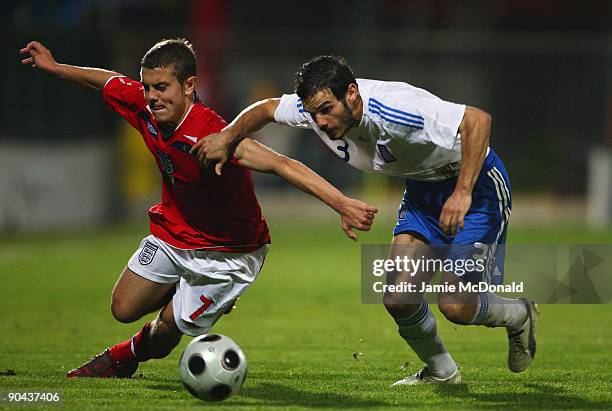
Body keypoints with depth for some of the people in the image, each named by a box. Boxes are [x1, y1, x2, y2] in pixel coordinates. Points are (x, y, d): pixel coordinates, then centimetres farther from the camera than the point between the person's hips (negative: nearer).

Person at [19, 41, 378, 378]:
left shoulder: (209, 136, -40)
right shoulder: (143, 107, -17)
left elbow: (281, 165, -50)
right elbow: (112, 81, 7)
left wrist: (342, 204, -60)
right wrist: (54, 67, 17)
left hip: (227, 249, -6)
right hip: (173, 230, 6)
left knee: (170, 325, 2)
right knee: (124, 309, 6)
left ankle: (128, 355, 36)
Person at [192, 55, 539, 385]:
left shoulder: (392, 109, -36)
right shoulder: (316, 106, -14)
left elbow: (478, 120, -36)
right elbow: (266, 109, 7)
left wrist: (462, 194, -41)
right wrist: (227, 138, -11)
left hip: (473, 182, -7)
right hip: (422, 189, 7)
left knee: (456, 306, -14)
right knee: (399, 299, -7)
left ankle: (520, 316, 19)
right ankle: (441, 372, 20)